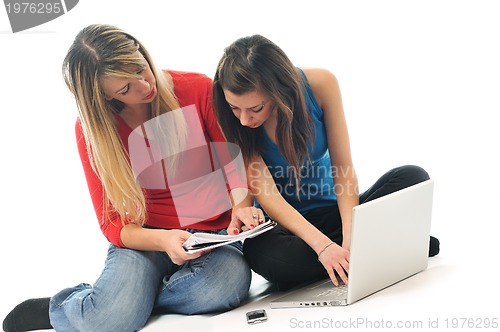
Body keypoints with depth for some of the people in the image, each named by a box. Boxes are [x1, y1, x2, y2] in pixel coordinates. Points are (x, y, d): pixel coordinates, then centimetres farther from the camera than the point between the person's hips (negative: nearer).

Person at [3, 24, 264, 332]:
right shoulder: (91, 127, -6)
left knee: (228, 285, -36)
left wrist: (240, 206, -20)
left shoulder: (199, 88, -8)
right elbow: (113, 223, -6)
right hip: (146, 237, -1)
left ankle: (118, 297, -11)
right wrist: (163, 240, -27)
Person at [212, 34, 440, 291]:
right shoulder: (229, 121, -18)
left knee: (413, 178, -21)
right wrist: (323, 245, -38)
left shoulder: (320, 84, -15)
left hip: (332, 210, 1)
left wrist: (350, 237, -27)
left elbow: (343, 170, -13)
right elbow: (265, 194, -25)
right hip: (281, 226, 0)